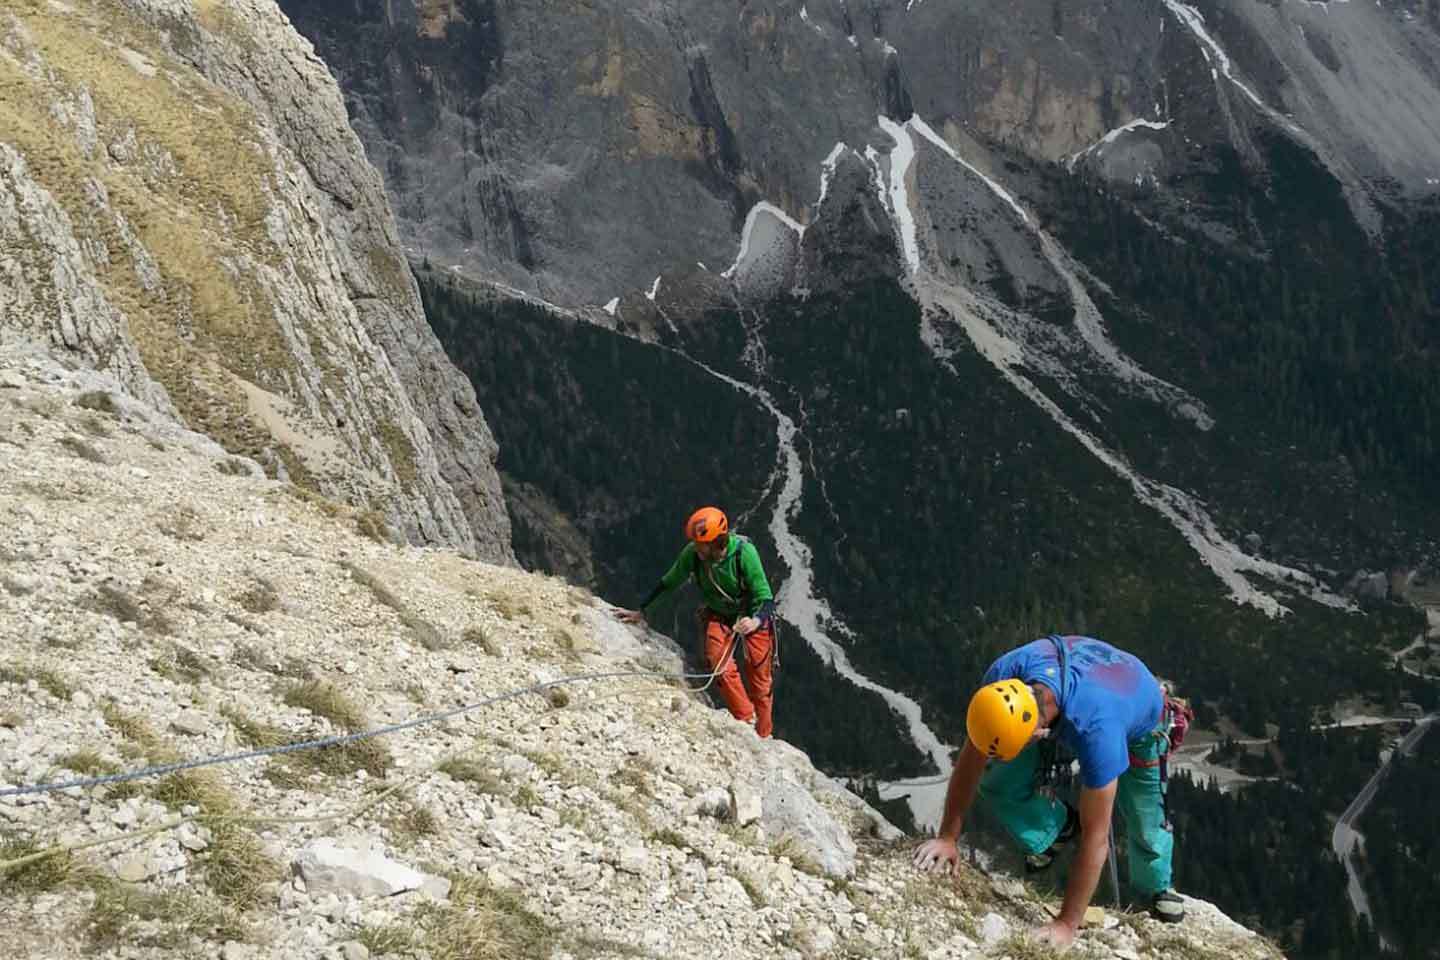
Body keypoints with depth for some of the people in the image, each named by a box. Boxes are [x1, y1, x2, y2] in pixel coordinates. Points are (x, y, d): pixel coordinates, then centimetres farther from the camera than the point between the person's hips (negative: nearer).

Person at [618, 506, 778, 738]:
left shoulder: (744, 553, -31)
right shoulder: (692, 554, -22)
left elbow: (765, 598, -28)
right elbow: (667, 584, -5)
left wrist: (756, 621, -48)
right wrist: (640, 611, -2)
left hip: (753, 616, -2)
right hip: (718, 615, 3)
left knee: (760, 681, 2)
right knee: (719, 662, -25)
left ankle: (762, 738, 21)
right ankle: (746, 722, -10)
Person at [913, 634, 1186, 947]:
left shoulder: (1095, 730, -48)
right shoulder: (1004, 675, -38)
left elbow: (1095, 837, -40)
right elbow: (971, 760, -21)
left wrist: (1067, 924, -36)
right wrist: (947, 837, -18)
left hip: (1139, 717, -3)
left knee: (1146, 827, -2)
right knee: (997, 786, -11)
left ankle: (1156, 888, 33)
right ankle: (1059, 826, 20)